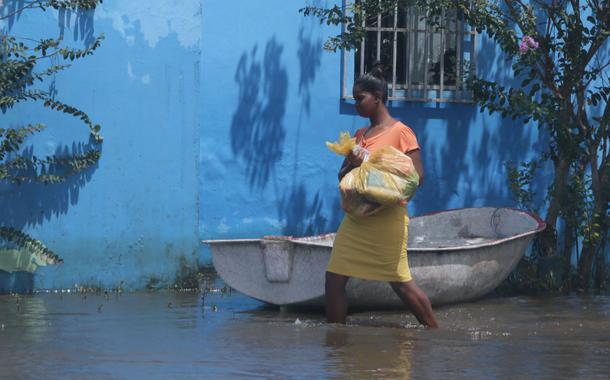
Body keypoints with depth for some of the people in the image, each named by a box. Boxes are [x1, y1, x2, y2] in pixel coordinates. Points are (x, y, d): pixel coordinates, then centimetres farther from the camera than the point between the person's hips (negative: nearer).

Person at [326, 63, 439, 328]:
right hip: (356, 216, 7)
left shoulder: (400, 132, -5)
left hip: (387, 218, -7)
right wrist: (352, 164, -8)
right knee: (334, 278, 3)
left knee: (400, 282, -6)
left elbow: (416, 176, -12)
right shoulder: (360, 135, 16)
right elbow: (342, 175, 16)